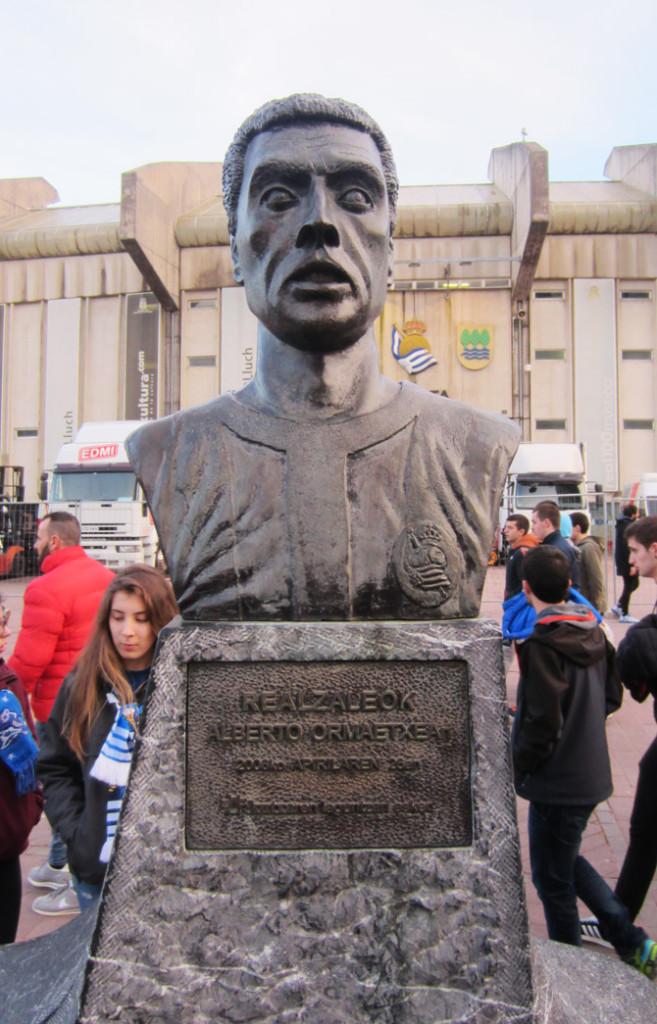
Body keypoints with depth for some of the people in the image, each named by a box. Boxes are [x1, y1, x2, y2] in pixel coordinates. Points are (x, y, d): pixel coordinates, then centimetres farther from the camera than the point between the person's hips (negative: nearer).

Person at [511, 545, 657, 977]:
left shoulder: (543, 645, -23)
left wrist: (517, 764, -9)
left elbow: (542, 723, -24)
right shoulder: (594, 633, 0)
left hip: (558, 782, -8)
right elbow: (612, 696, 11)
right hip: (592, 773, 8)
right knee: (567, 861, 26)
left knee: (553, 878, 11)